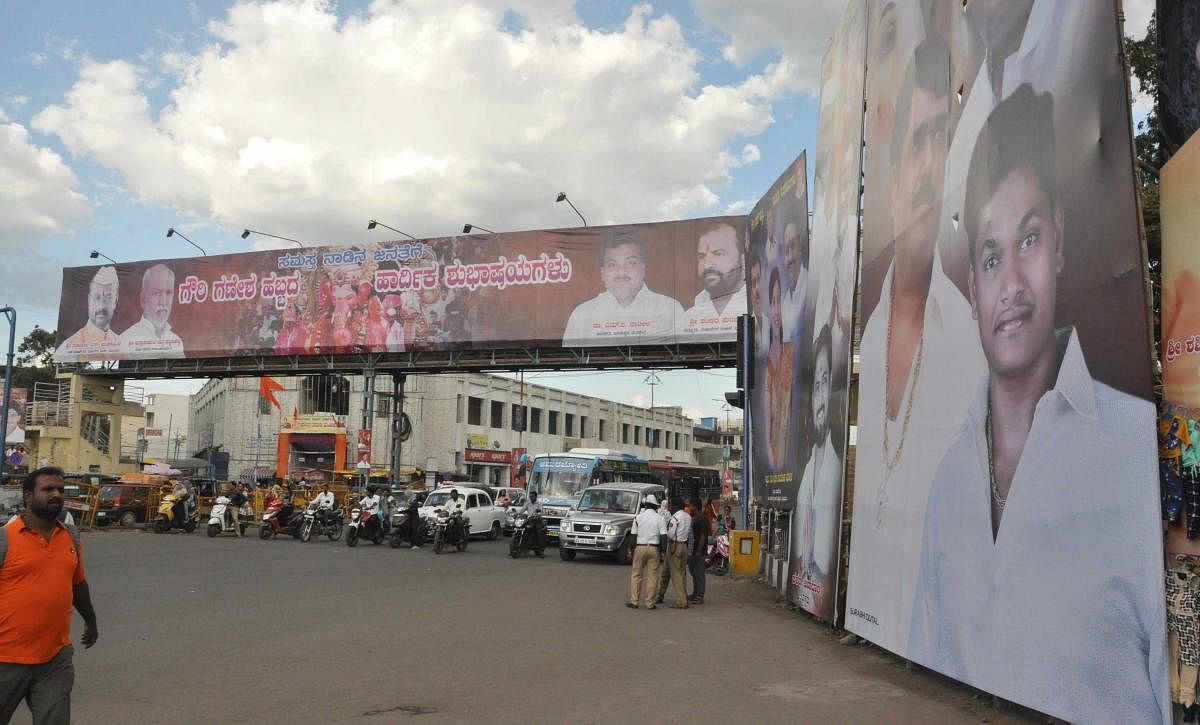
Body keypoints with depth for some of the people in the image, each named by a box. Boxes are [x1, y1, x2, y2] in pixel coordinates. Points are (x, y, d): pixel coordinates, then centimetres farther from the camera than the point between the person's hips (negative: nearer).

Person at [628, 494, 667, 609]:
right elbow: (664, 538, -7)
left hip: (640, 548, 0)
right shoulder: (660, 519, -1)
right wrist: (662, 553, -1)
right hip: (654, 548, 0)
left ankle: (634, 601, 7)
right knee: (652, 577, 4)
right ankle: (650, 603, 5)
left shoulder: (638, 517, 0)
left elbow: (633, 536, 0)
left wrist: (633, 551, 8)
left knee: (636, 575, 8)